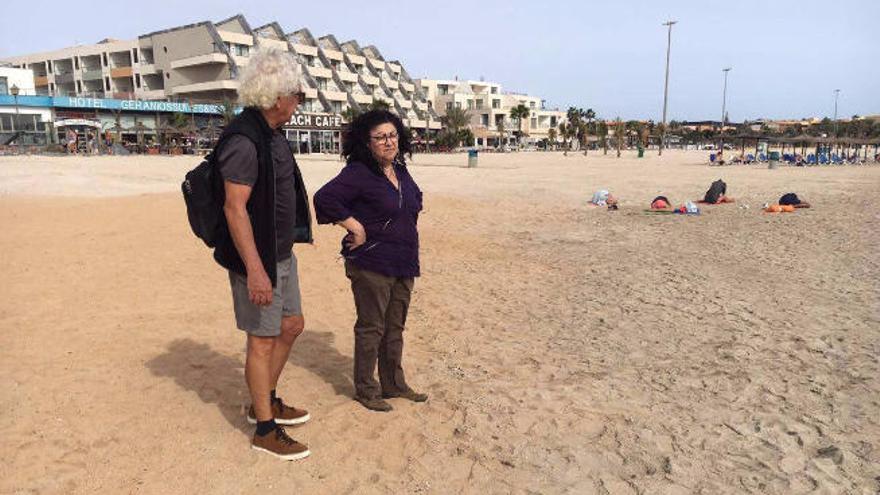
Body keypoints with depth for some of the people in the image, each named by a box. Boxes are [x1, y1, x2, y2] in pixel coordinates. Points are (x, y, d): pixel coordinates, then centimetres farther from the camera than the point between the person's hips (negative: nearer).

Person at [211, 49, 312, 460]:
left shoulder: (271, 134, 10)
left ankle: (265, 402, 35)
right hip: (257, 257, -10)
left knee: (291, 325, 18)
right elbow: (234, 207, -26)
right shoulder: (244, 140, -21)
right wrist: (254, 269, -30)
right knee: (263, 340, 0)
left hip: (282, 253, 10)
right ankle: (265, 430, 15)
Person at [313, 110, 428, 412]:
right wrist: (356, 227, -20)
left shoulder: (401, 171, 11)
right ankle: (365, 390, 17)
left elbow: (414, 203, 29)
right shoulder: (358, 173, -13)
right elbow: (324, 198, -23)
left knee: (395, 327, 16)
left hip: (404, 264, 8)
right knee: (371, 328, 2)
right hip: (372, 265, -8)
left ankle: (394, 384, 30)